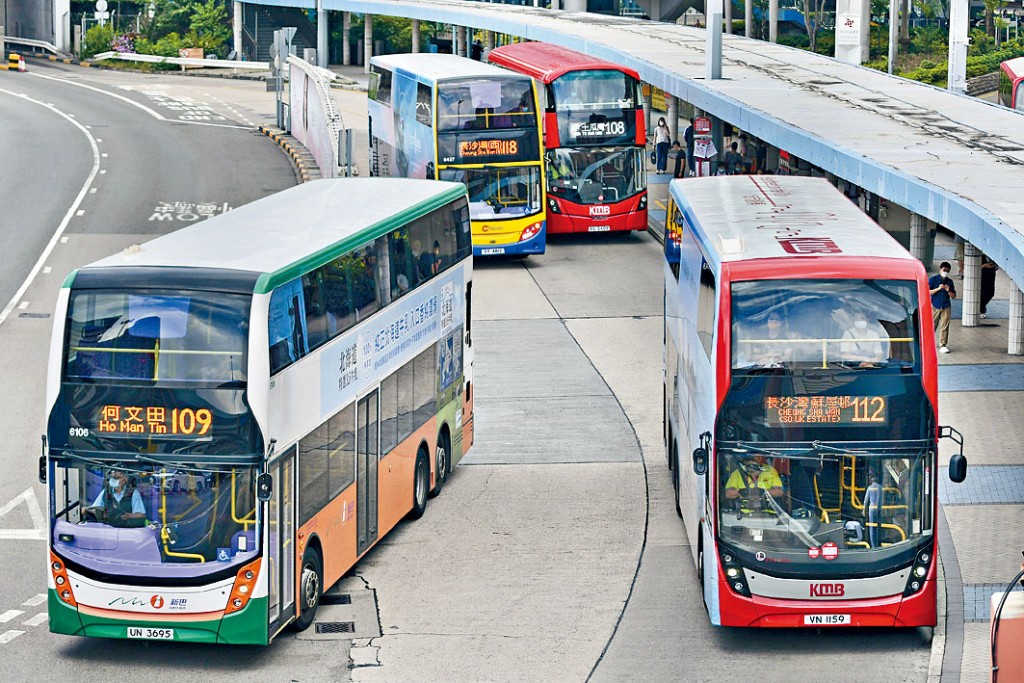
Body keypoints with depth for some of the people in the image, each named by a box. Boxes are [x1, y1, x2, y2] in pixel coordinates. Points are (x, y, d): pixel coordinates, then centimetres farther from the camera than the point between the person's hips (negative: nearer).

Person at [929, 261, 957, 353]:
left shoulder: (949, 282, 8)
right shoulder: (933, 279, -1)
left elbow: (954, 296, 11)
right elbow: (927, 292, -8)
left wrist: (948, 291, -9)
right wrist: (938, 289, -18)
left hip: (946, 307, 2)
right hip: (935, 306, -2)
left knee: (944, 327, -4)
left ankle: (943, 346, -2)